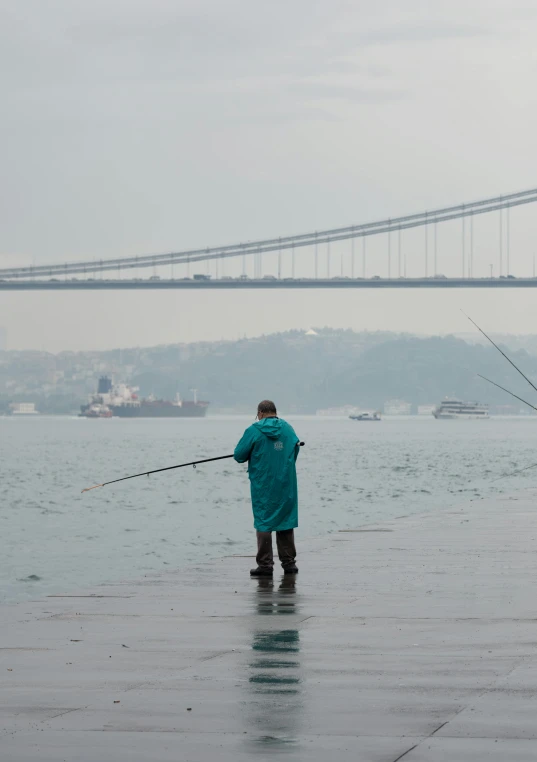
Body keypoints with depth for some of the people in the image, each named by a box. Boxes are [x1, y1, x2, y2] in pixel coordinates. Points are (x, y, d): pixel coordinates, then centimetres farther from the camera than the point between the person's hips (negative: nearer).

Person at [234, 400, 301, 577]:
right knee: (285, 520, 10)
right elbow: (295, 451, 19)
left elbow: (239, 455, -5)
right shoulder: (288, 428, 6)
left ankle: (265, 564, -2)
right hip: (286, 484, 4)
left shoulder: (254, 430, -8)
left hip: (263, 485, -4)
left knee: (263, 522, 1)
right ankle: (288, 563, 11)